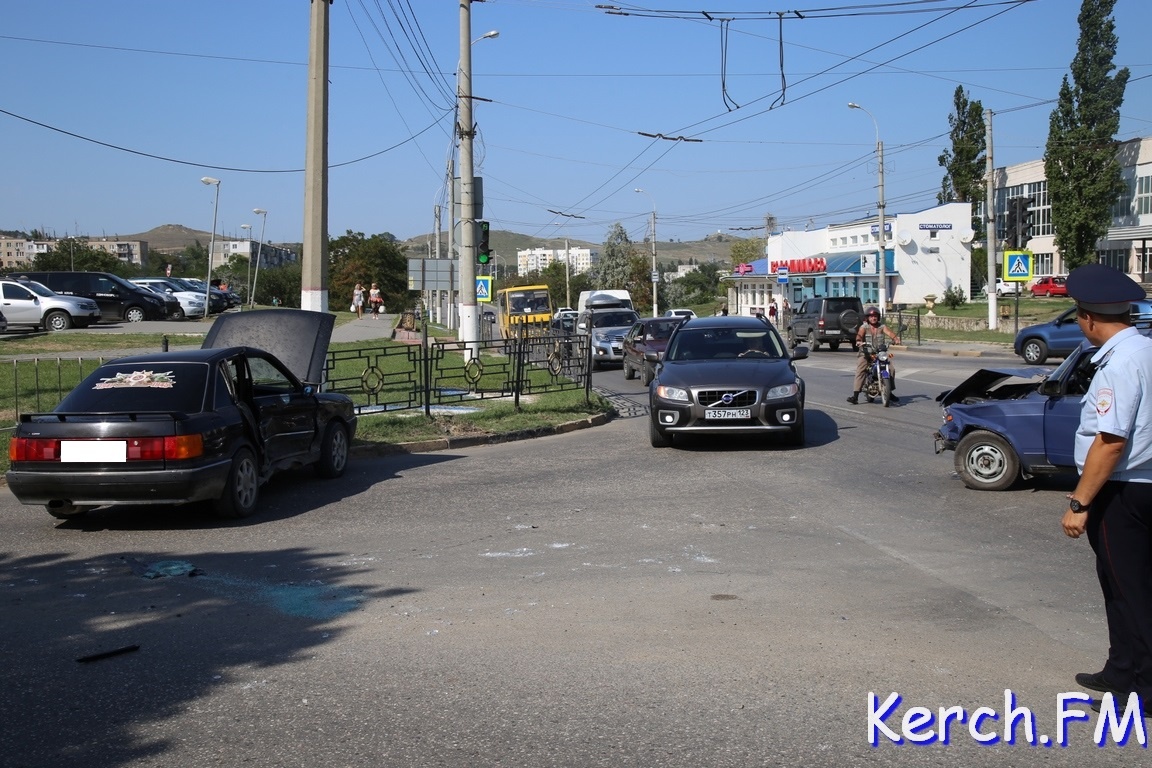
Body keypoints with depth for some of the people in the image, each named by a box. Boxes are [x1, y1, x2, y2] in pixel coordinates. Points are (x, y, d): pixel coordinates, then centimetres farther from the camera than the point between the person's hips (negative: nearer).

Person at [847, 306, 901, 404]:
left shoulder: (882, 327, 8)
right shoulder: (864, 327, 2)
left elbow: (889, 332, -9)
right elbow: (859, 334, -17)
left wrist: (895, 338, -30)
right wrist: (859, 341, -40)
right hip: (865, 354, -3)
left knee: (891, 368, -10)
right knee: (860, 371, -22)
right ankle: (855, 395, -28)